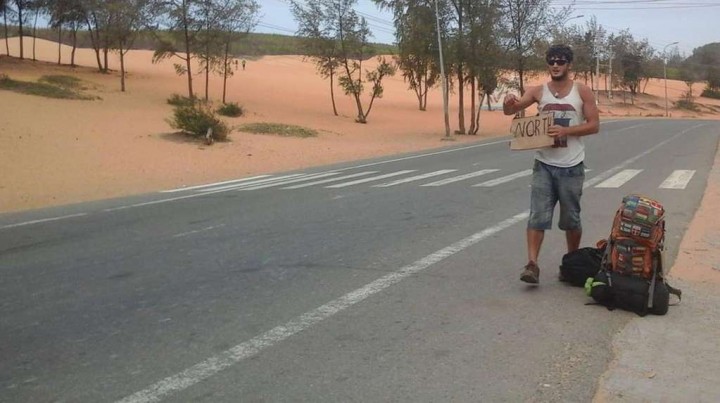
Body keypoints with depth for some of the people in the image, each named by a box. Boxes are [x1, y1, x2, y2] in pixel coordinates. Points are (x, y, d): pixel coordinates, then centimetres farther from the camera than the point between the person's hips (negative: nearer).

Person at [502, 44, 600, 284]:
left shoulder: (582, 91, -2)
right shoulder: (538, 91, 3)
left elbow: (594, 125, -4)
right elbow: (511, 111, -3)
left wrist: (565, 131, -19)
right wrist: (508, 103, -28)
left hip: (571, 167, -1)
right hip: (544, 165, 1)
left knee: (571, 219, 11)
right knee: (538, 216, -7)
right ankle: (532, 265, -9)